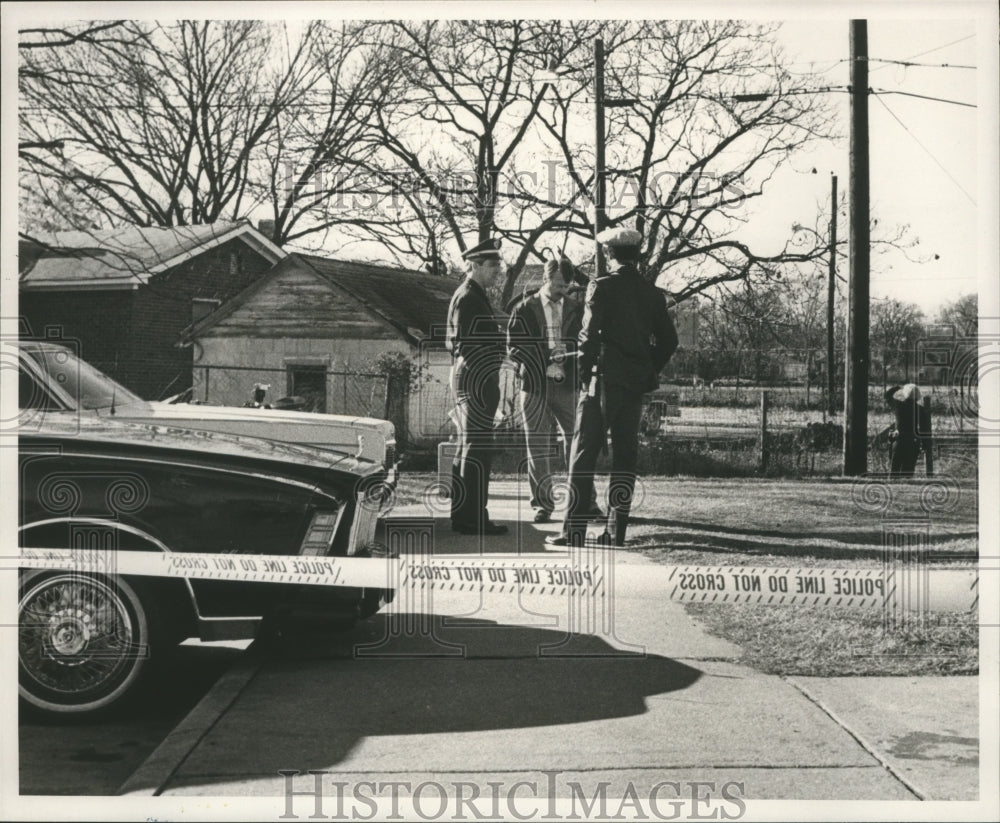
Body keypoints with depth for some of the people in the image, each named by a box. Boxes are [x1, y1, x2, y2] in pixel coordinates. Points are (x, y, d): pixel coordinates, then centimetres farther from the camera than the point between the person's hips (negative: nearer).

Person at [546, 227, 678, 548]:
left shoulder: (601, 287, -5)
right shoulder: (653, 294, 9)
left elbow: (589, 334, -13)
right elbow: (668, 340, 9)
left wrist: (585, 374, -4)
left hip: (603, 380, -4)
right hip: (635, 385, 5)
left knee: (584, 453, -2)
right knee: (625, 455, 9)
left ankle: (574, 531, -5)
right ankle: (616, 531, 8)